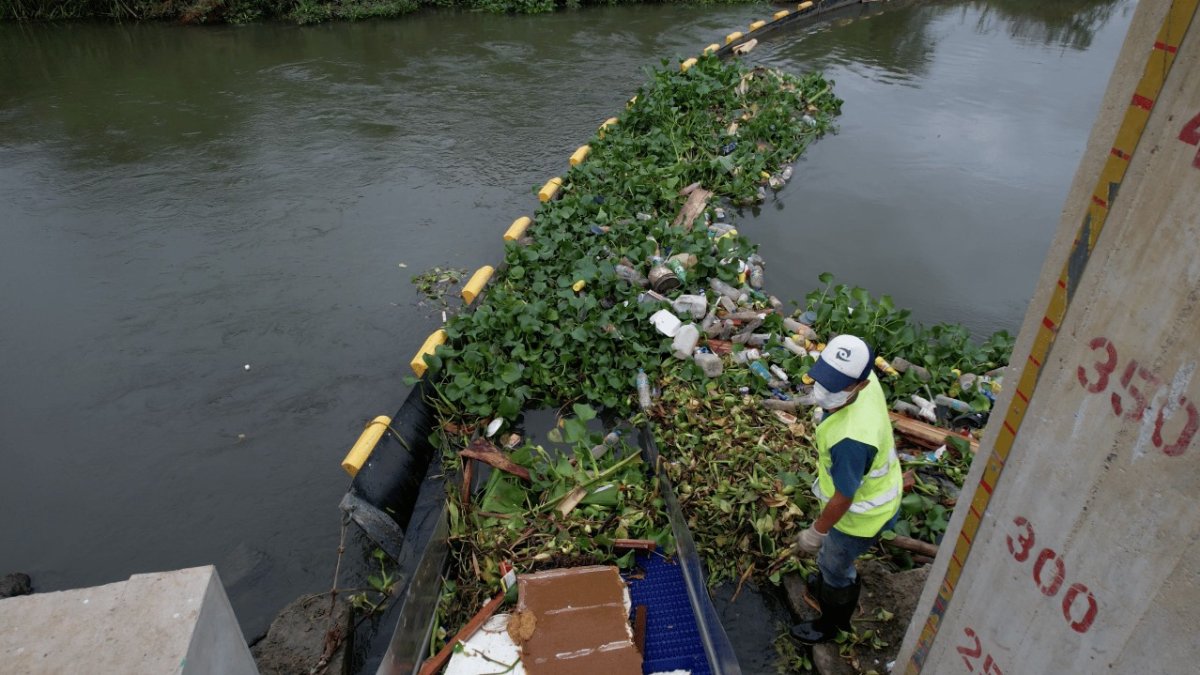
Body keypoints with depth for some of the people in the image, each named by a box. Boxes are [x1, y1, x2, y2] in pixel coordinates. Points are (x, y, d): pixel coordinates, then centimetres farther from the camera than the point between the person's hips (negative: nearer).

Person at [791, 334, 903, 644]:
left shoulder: (850, 439, -45)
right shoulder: (866, 380, -22)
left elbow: (844, 498, -30)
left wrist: (816, 532, -11)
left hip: (861, 515, -8)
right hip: (877, 491, 8)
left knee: (834, 566, 21)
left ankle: (830, 625, 50)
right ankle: (830, 586, 65)